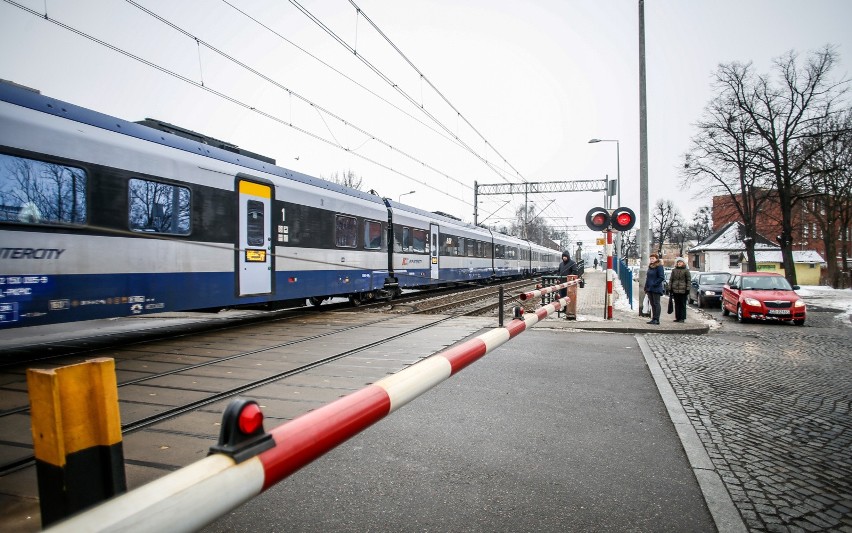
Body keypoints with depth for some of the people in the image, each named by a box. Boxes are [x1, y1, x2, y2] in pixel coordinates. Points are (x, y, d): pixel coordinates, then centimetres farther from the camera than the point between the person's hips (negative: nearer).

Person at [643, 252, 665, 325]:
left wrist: (654, 284, -17)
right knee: (652, 304, 10)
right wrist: (646, 287, 13)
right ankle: (653, 319, 15)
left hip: (656, 289, -8)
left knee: (656, 304, -5)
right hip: (649, 289, 8)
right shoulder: (650, 267, 16)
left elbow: (661, 277, -15)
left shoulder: (659, 267, -9)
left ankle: (656, 319, -3)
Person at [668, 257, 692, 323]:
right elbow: (671, 280, 12)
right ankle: (677, 318, 13)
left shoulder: (686, 270, 0)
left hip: (683, 290, -4)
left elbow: (689, 280, -1)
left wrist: (687, 289, -8)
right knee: (677, 304, 8)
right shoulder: (674, 270, 11)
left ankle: (682, 318, 5)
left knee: (683, 304, 1)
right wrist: (670, 289, 7)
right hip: (675, 290, 4)